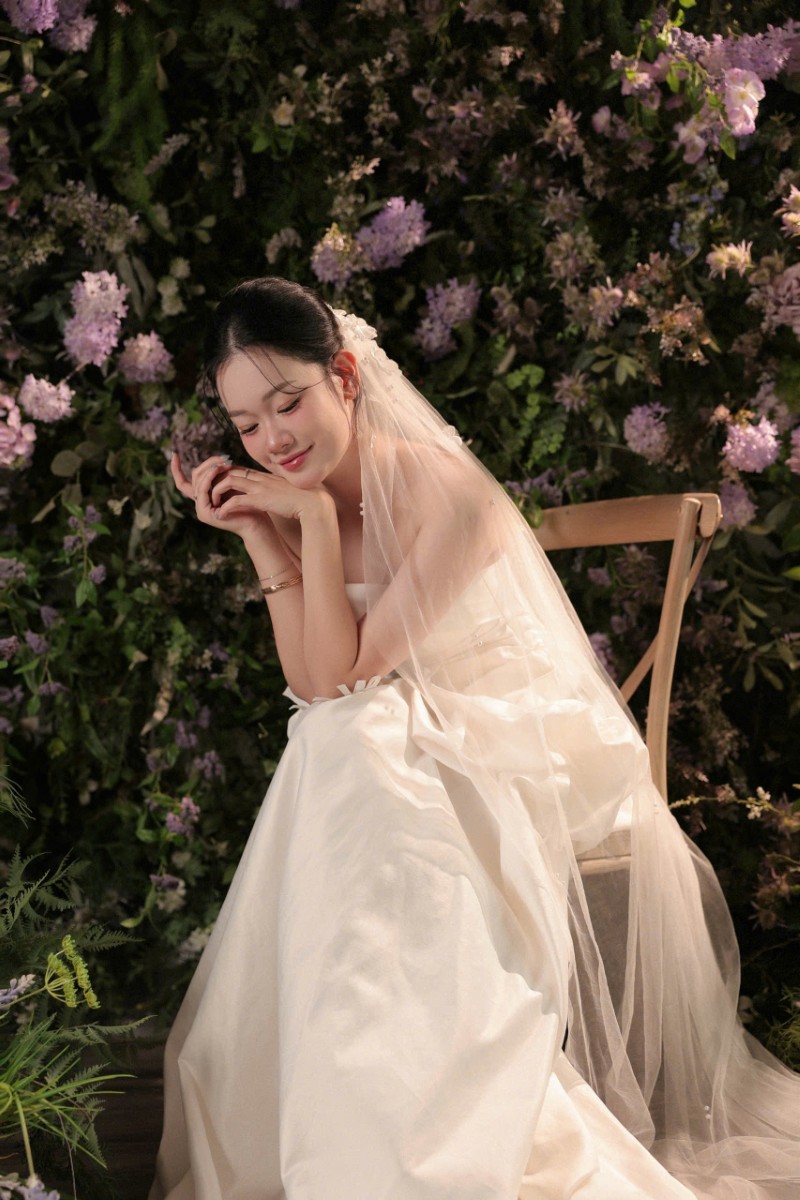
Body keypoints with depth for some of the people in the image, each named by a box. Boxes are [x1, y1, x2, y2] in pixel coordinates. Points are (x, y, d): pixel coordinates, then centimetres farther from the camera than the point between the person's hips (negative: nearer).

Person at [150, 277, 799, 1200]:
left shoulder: (447, 493, -20)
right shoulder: (297, 501, 1)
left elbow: (345, 674, -19)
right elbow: (311, 684, -6)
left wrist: (313, 515, -22)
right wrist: (261, 537, -13)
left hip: (510, 757, -6)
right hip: (387, 759, 6)